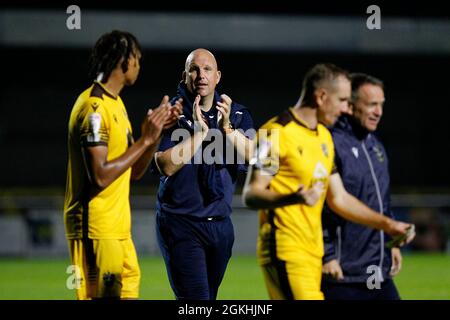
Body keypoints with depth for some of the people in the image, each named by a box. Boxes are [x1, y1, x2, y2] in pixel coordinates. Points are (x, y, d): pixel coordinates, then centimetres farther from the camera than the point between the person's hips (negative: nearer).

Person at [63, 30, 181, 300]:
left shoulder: (116, 104, 16)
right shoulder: (95, 108, -15)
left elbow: (134, 171, 17)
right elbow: (100, 176, -23)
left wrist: (158, 130, 6)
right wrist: (145, 139, -18)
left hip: (118, 228, 10)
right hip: (96, 229, -10)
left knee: (129, 293, 8)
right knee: (102, 296, -11)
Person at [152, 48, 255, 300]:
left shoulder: (237, 115, 7)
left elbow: (252, 156, -9)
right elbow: (166, 166, -17)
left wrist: (227, 127, -22)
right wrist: (199, 132, -22)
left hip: (221, 224, 5)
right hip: (181, 223, -5)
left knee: (210, 295, 13)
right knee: (196, 297, -15)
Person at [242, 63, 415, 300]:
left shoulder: (325, 137, 19)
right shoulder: (277, 133, -10)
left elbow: (339, 198, 23)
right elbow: (251, 195, -15)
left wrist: (386, 224, 17)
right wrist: (292, 198, -33)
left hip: (314, 254, 9)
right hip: (285, 251, -9)